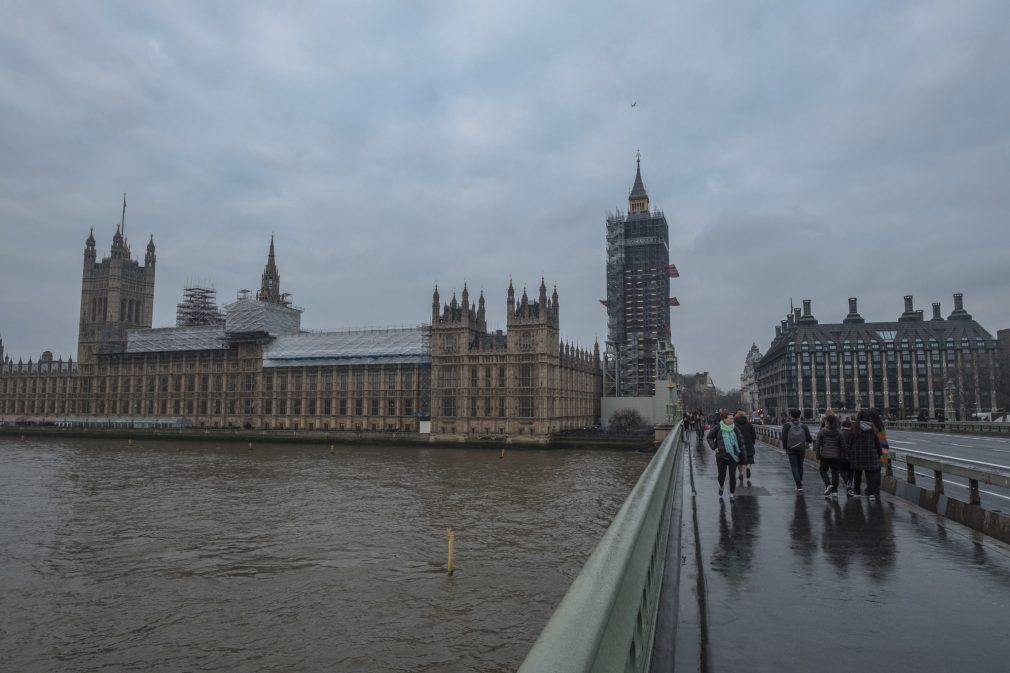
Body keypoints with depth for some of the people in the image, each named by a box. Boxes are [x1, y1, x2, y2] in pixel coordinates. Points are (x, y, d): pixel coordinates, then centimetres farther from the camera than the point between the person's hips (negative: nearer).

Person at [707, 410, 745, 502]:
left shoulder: (734, 428, -2)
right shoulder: (718, 428, -7)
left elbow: (740, 438, 10)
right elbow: (709, 437, 4)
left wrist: (740, 450, 3)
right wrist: (714, 447, -5)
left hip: (733, 456, 1)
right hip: (721, 456, -1)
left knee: (732, 475, -2)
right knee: (722, 474, 5)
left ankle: (732, 494, 10)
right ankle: (721, 486, 38)